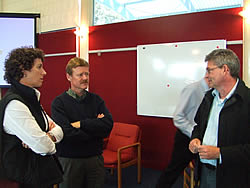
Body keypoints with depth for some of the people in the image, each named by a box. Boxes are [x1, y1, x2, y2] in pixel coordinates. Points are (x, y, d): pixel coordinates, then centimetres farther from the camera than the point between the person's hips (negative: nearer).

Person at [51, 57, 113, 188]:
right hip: (69, 160, -3)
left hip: (95, 158, 3)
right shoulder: (59, 102, -8)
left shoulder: (96, 99, 3)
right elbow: (67, 133, -20)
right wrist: (95, 126, -11)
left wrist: (81, 124, -16)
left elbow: (108, 125, -11)